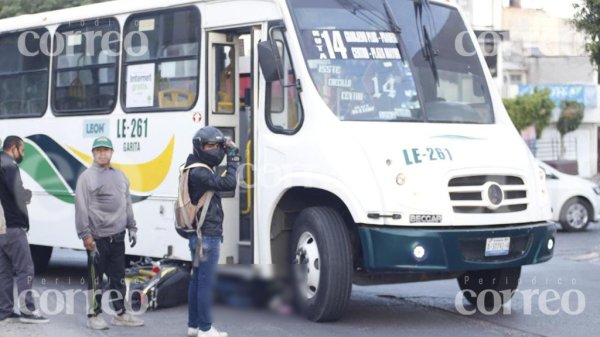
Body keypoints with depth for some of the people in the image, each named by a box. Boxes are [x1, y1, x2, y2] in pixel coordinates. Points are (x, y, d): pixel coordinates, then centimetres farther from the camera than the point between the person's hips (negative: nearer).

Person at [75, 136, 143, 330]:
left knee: (118, 277, 12)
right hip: (97, 238, -6)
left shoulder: (120, 176, 13)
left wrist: (132, 228, 15)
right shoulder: (87, 177, -7)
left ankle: (120, 314, 21)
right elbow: (81, 208, -11)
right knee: (96, 278, 0)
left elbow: (127, 204, 19)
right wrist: (85, 235, -15)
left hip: (117, 237, 6)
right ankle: (94, 316, 8)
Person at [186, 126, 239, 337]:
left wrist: (231, 154, 5)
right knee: (207, 281, -7)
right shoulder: (198, 173, -18)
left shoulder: (198, 169, 16)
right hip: (207, 235, -11)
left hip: (200, 234, 11)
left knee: (197, 280, 14)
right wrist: (233, 157, -18)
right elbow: (228, 184, -26)